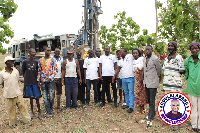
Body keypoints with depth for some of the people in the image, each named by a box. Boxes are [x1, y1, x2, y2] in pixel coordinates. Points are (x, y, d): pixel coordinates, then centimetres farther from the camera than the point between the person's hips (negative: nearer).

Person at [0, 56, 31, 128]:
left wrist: (15, 88, 6)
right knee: (11, 109, 8)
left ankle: (27, 119, 16)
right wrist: (8, 89, 3)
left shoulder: (16, 71, 2)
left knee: (22, 106, 4)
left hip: (17, 93, 2)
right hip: (8, 94, -1)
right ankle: (12, 123, 25)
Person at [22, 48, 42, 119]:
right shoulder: (25, 62, -2)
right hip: (28, 83, -1)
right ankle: (32, 112, 23)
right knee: (31, 98, 9)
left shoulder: (36, 62, 4)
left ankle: (39, 112, 12)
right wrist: (27, 79, 5)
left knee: (37, 98, 1)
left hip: (35, 82, 1)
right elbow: (23, 72, 6)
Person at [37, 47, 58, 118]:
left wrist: (51, 77, -14)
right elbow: (39, 71, 13)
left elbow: (56, 70, -2)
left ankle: (50, 110, 22)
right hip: (43, 81, 3)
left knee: (51, 97, 3)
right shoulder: (40, 60, 10)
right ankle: (49, 112, 10)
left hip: (51, 81, -2)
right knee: (45, 98, 2)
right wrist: (38, 80, 8)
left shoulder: (52, 60, 2)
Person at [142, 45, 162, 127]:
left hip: (153, 83, -7)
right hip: (146, 82, 7)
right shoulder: (144, 59, 11)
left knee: (152, 101, -4)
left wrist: (155, 77, 8)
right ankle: (153, 113, 34)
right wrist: (143, 76, 13)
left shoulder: (155, 59, -11)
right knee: (149, 100, 17)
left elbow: (159, 70, -2)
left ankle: (150, 118, 1)